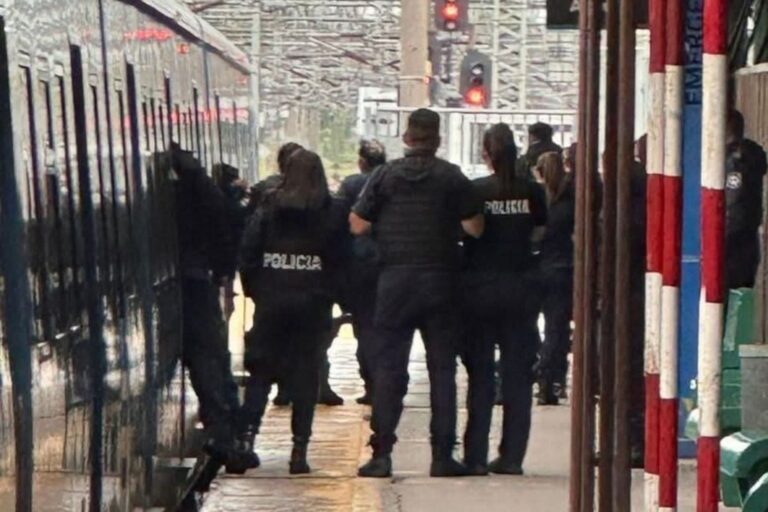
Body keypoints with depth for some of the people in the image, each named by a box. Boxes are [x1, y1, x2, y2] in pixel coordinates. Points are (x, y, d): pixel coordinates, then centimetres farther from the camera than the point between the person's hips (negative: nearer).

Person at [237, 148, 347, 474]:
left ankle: (246, 437, 0)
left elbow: (247, 254, -2)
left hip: (271, 301, 1)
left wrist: (255, 291, 6)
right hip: (313, 304, -1)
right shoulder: (332, 214, -2)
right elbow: (343, 258, -2)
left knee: (261, 372, 10)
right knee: (306, 372, 4)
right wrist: (331, 294, 9)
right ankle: (299, 449, 1)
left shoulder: (268, 209, 1)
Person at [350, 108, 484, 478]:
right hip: (440, 281, 0)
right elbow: (475, 227, -4)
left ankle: (381, 454, 0)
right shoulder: (452, 178, -2)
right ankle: (442, 455, 4)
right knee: (442, 368, 5)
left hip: (395, 280, 0)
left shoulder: (385, 175, -1)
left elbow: (358, 226, -1)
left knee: (388, 367, 4)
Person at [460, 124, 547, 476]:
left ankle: (476, 456, 4)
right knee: (518, 373, 8)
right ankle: (512, 456, 8)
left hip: (481, 286, -1)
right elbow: (538, 233, 9)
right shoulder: (532, 192, -2)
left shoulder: (475, 191, -9)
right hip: (521, 287, 2)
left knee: (480, 374, 5)